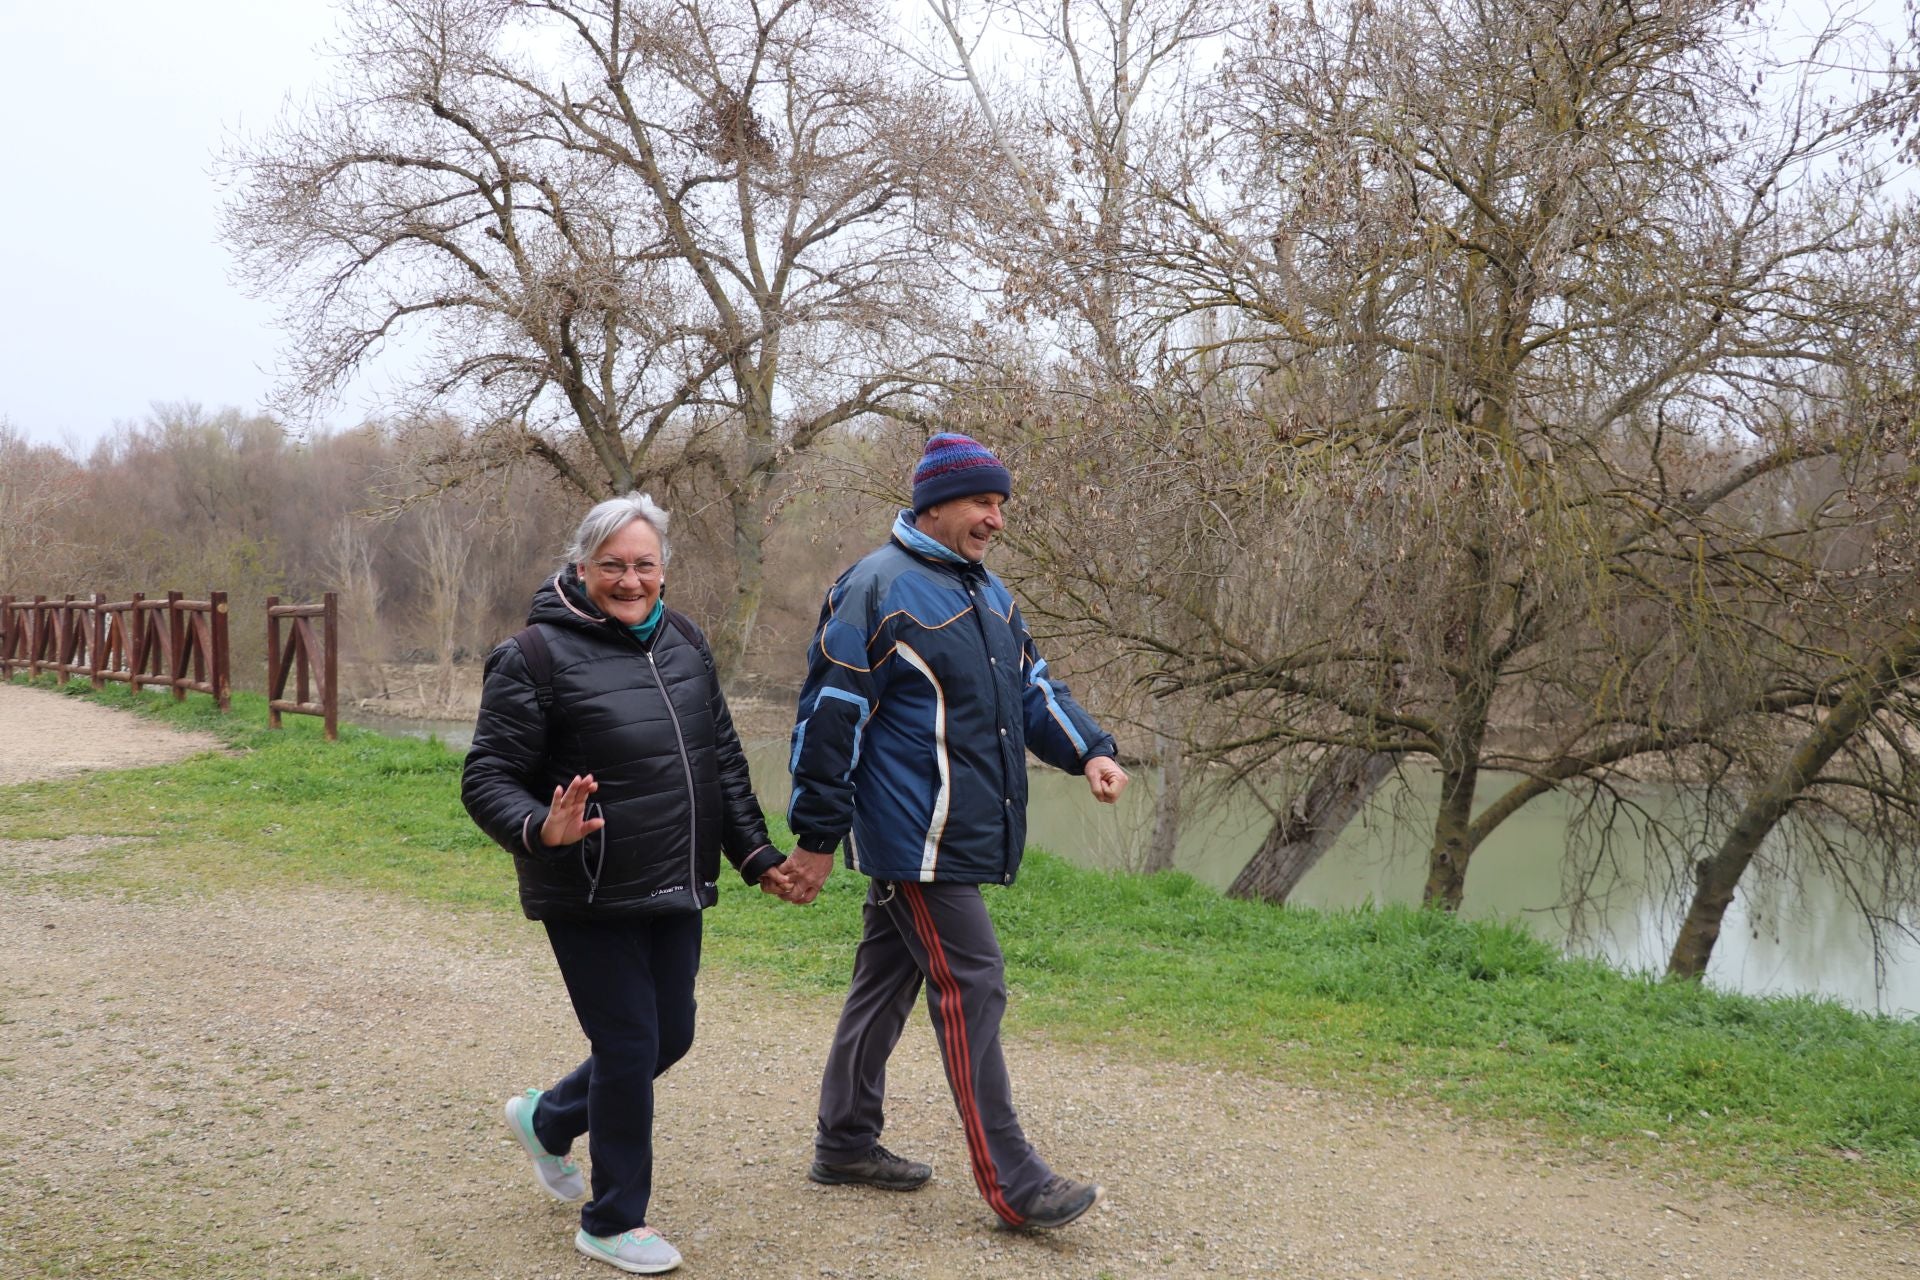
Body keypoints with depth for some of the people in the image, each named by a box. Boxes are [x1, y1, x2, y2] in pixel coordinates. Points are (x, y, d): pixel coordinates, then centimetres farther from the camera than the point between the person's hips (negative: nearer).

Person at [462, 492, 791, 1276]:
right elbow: (486, 779, -12)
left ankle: (547, 1120, 43)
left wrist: (754, 854, 13)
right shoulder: (536, 656, -12)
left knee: (670, 1037, 15)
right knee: (628, 1047, -1)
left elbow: (722, 759, 16)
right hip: (590, 900, -7)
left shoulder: (683, 642, 8)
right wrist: (541, 830, -32)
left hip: (674, 891, 7)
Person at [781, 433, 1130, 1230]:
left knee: (888, 979, 16)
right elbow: (829, 716, -14)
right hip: (914, 837, -9)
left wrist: (1088, 751, 1)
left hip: (964, 834, 9)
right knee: (970, 987, -7)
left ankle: (845, 1143, 28)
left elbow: (1032, 688, 19)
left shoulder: (986, 593, 15)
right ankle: (1012, 1184, -1)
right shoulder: (879, 589, -13)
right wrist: (815, 838, -13)